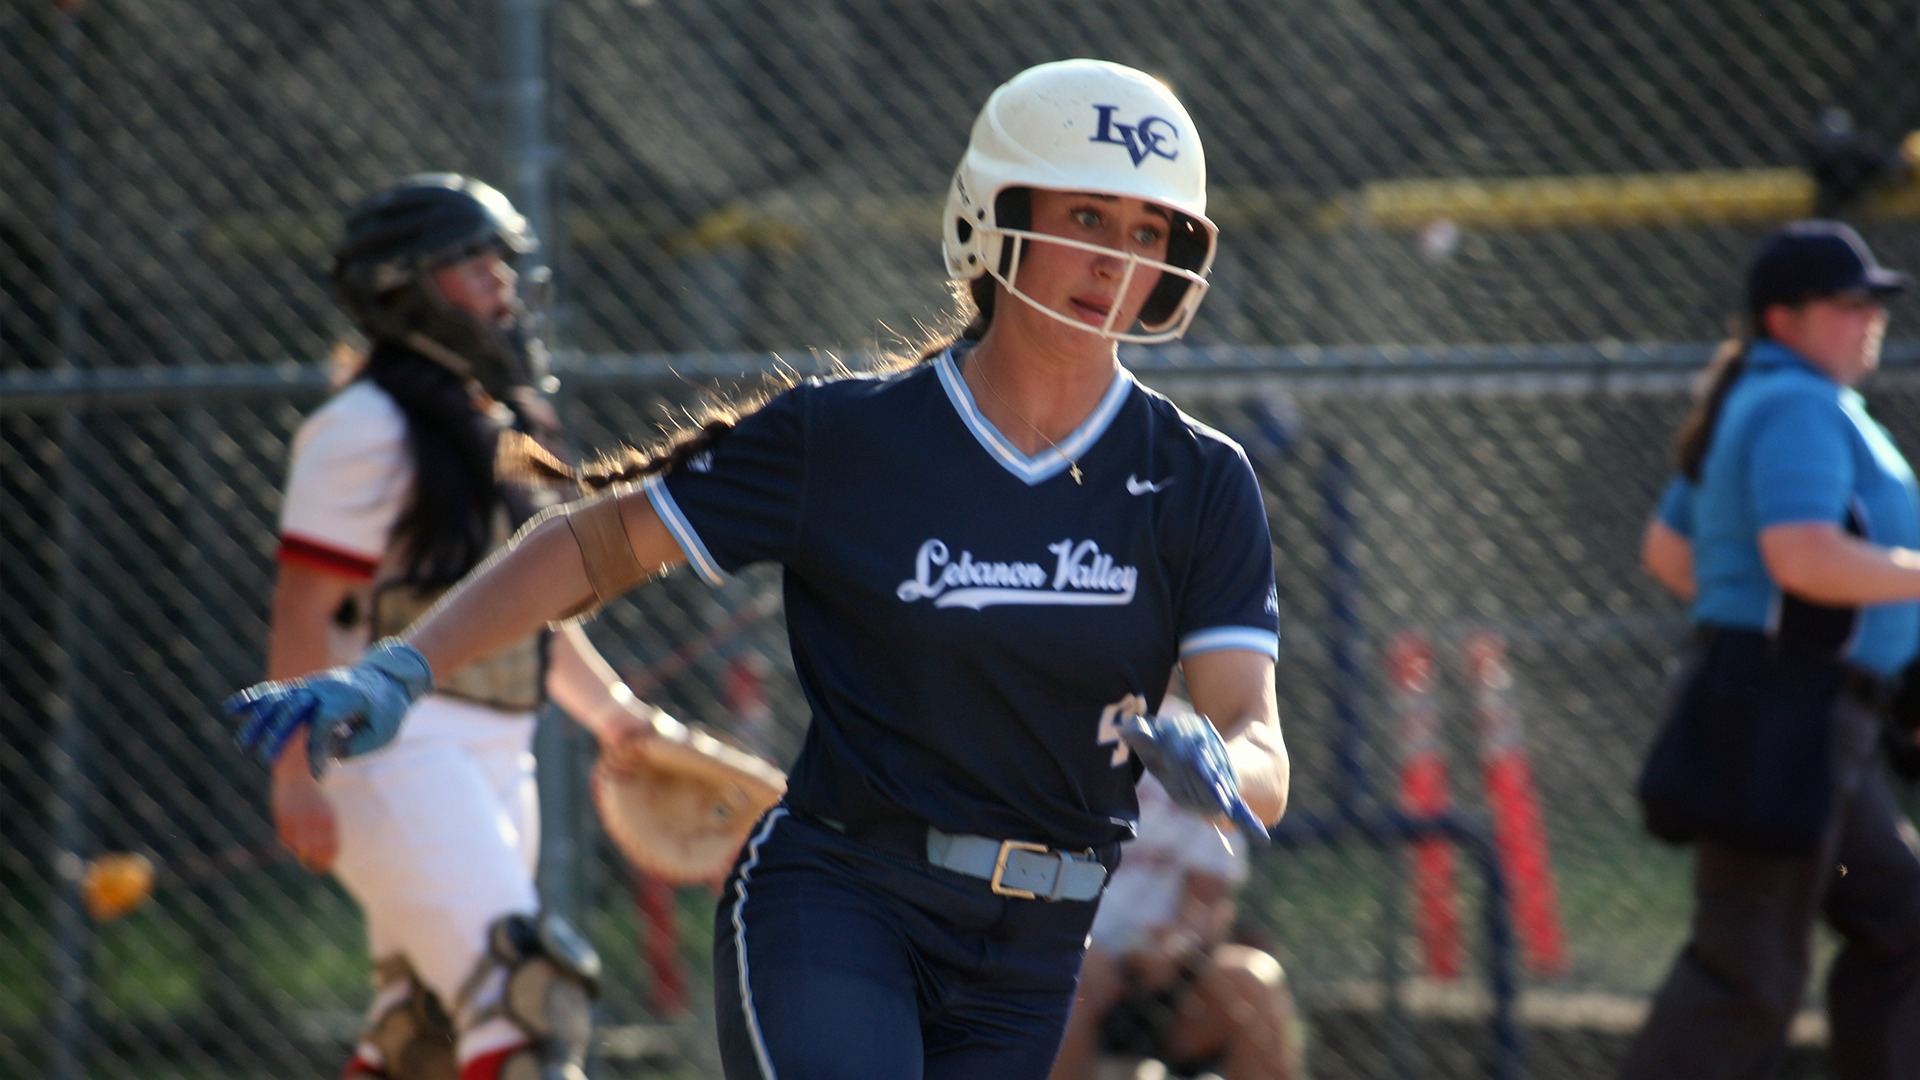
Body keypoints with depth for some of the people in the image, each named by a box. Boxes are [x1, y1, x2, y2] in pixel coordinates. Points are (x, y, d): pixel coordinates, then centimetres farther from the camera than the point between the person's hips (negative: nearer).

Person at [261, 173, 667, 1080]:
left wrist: (610, 709, 18)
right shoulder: (368, 429, -9)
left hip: (494, 759, 9)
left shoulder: (502, 425, 18)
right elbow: (302, 610, -14)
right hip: (396, 757, -9)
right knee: (522, 982, -21)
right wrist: (296, 774, -21)